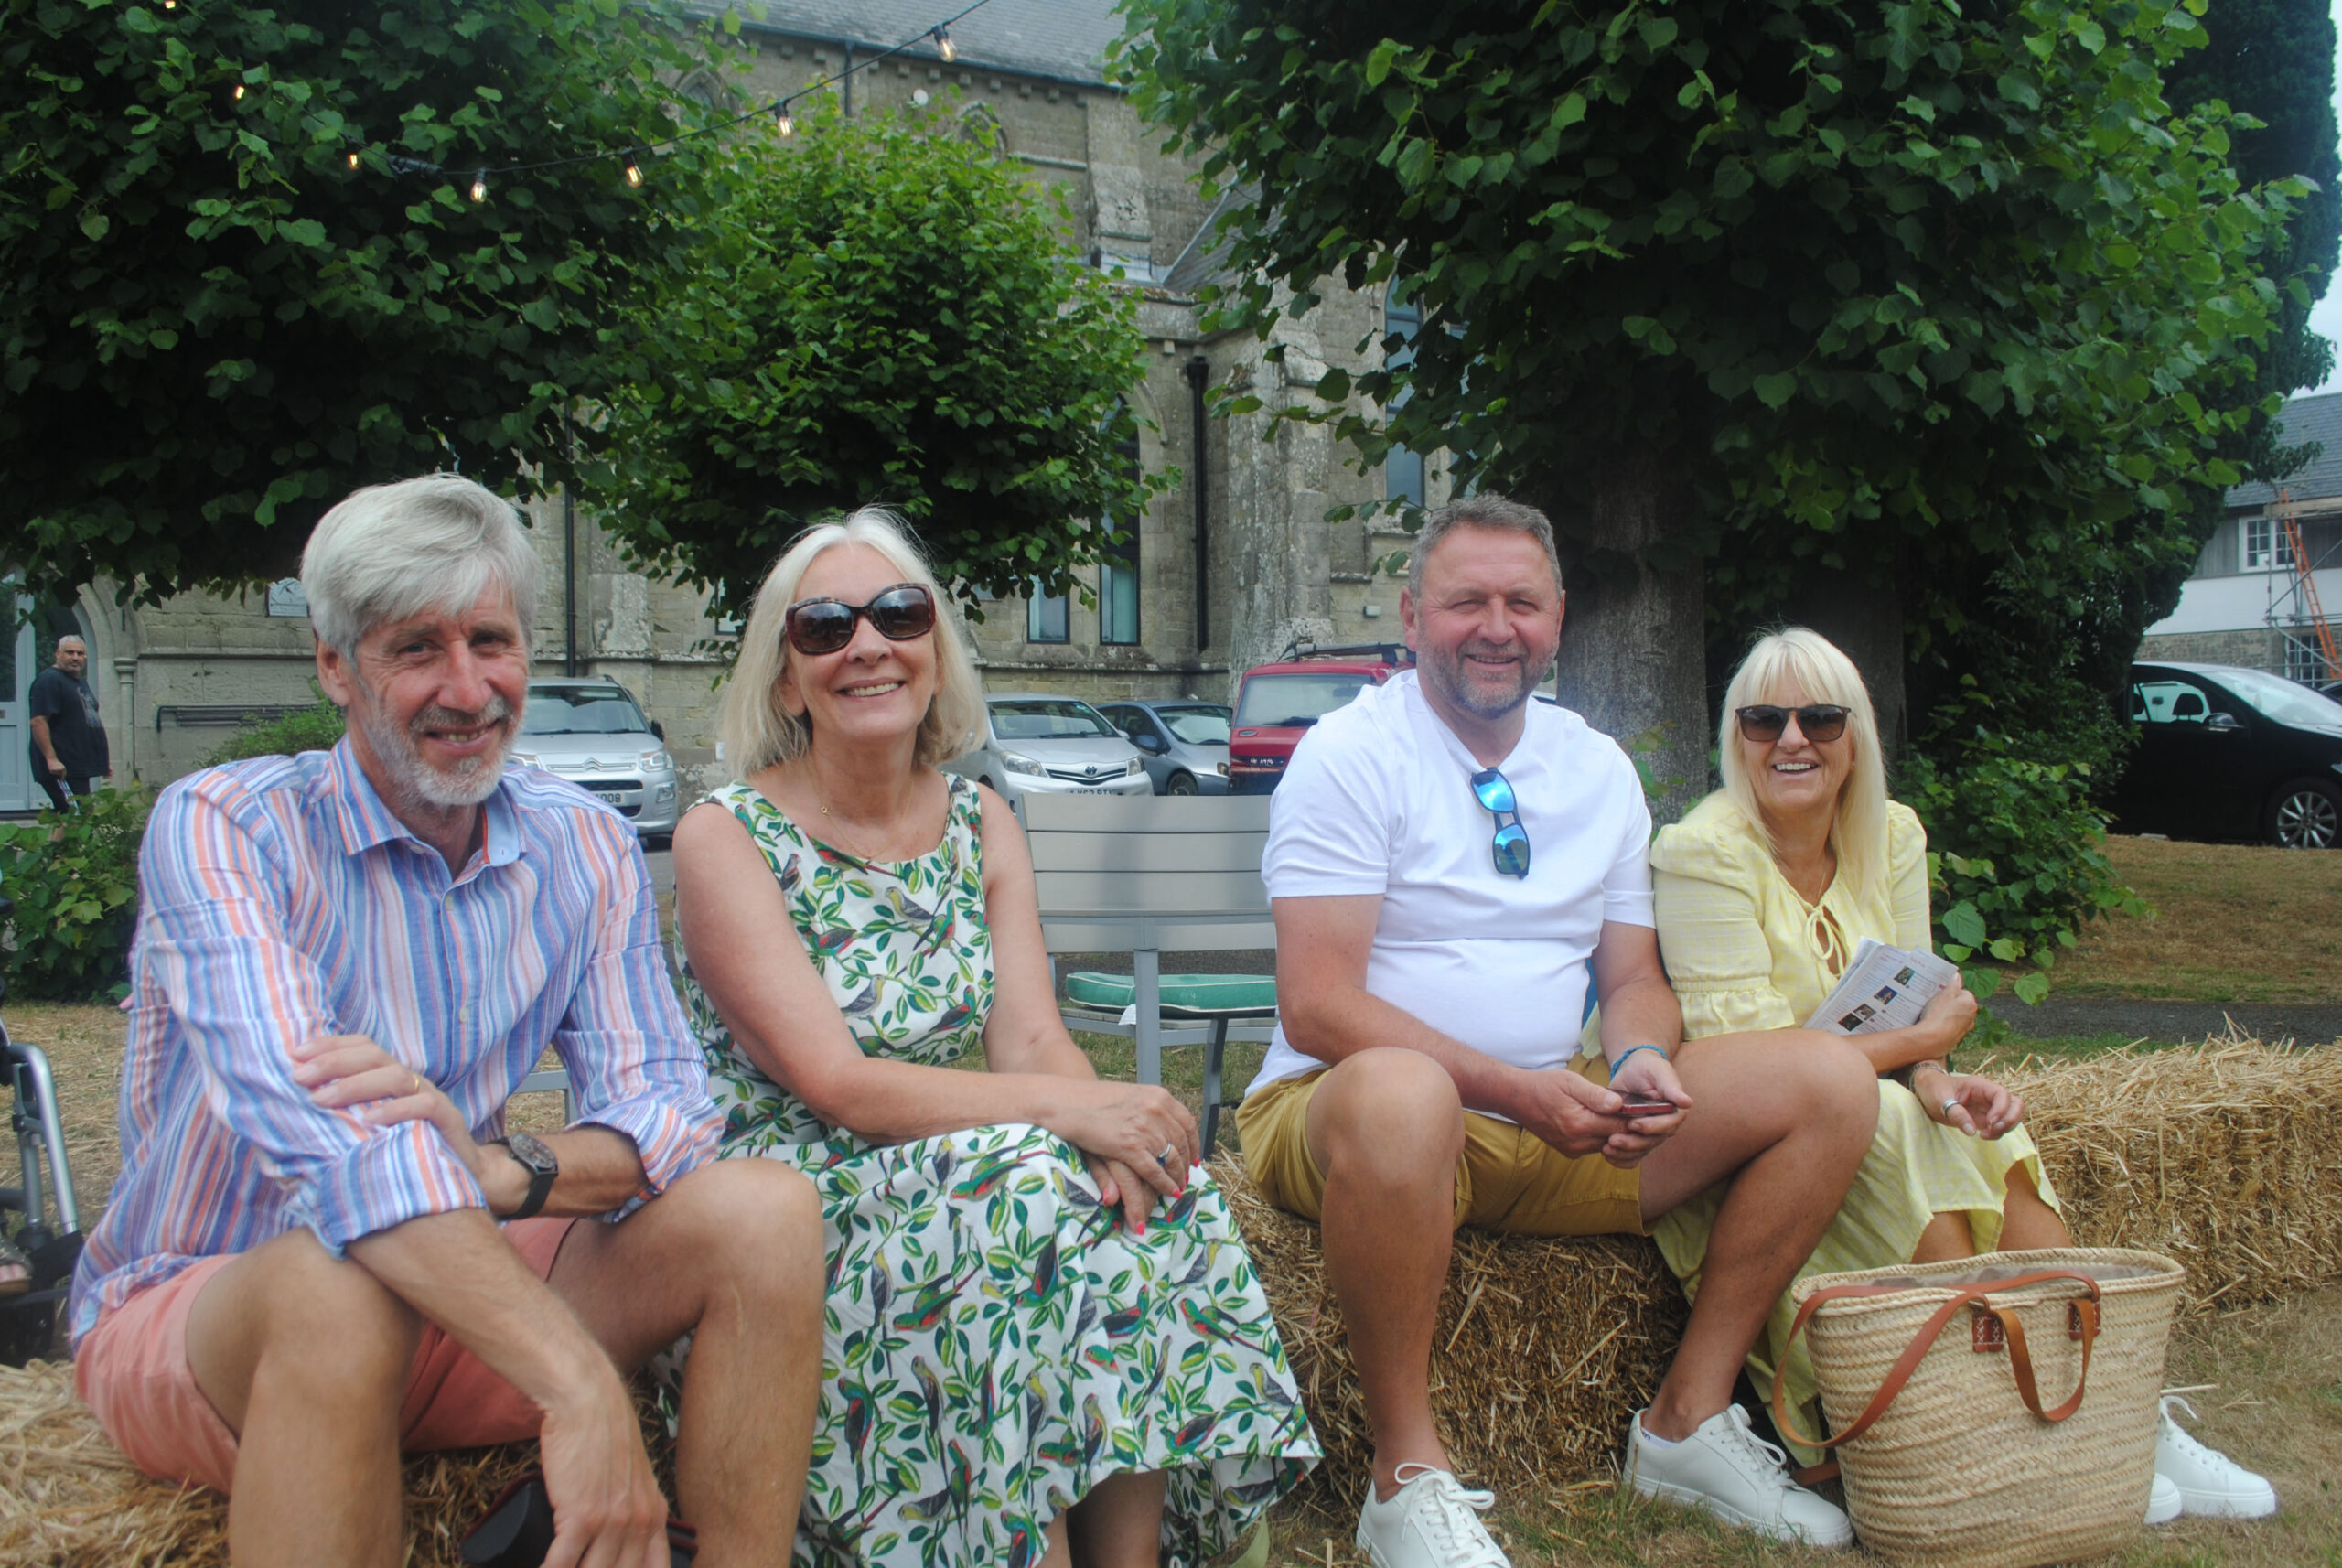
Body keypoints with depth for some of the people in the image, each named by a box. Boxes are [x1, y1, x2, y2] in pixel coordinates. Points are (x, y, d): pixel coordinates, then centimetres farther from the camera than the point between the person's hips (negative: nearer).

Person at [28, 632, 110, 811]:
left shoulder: (81, 682, 20)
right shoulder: (49, 680, -10)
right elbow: (38, 721, -19)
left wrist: (105, 759, 26)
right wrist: (51, 759, -26)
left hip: (79, 768, 10)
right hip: (62, 769, -10)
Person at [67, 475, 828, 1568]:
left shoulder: (583, 849, 0)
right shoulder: (219, 829, -16)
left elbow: (666, 1109, -9)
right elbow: (318, 1130, -32)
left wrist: (512, 1173, -34)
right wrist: (583, 1390, -42)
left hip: (457, 1295, 5)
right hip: (187, 1311, -4)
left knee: (767, 1215, -16)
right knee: (341, 1285, -38)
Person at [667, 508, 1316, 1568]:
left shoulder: (980, 825, 8)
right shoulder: (727, 838, -9)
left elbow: (1035, 1040, -3)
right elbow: (836, 1084, -18)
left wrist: (1107, 1121, -27)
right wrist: (1061, 1109, -30)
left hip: (946, 1177, 5)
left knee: (1150, 1197, -23)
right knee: (1031, 1189, -30)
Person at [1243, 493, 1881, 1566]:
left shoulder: (1598, 767, 11)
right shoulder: (1353, 752, -8)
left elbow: (1632, 978, 13)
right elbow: (1317, 1006, -17)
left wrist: (1640, 1066, -12)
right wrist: (1517, 1092, -24)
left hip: (1559, 1117, 6)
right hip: (1348, 1113, -6)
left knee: (1831, 1082, -5)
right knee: (1399, 1094, -42)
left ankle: (1689, 1419, 2)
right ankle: (1407, 1474, -23)